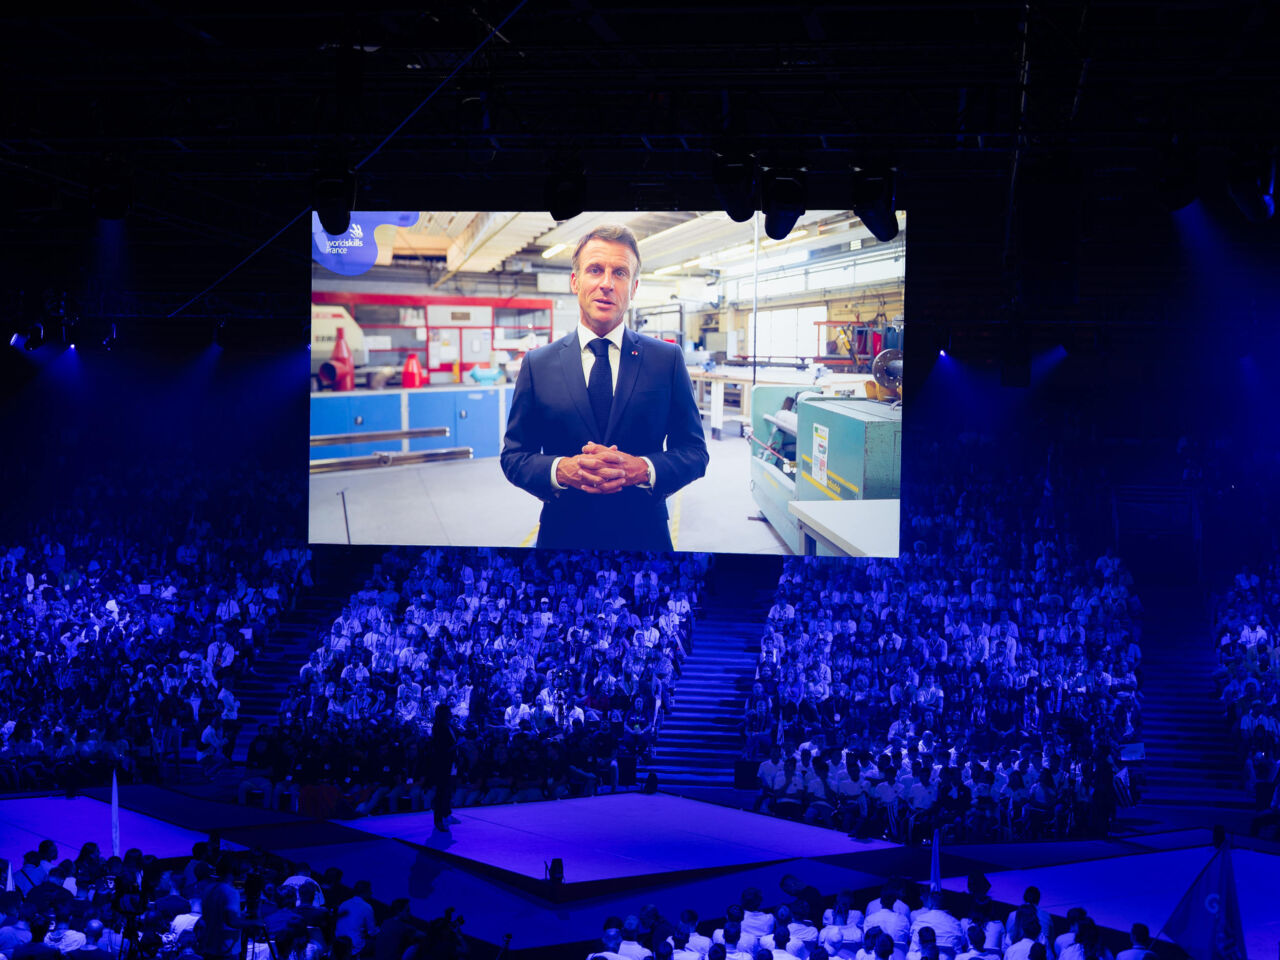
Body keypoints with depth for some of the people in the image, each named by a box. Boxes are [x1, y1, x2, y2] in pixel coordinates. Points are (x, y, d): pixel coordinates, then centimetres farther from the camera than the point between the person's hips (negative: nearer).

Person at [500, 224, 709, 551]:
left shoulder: (668, 360, 1)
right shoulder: (538, 365, 2)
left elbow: (694, 452, 1)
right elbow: (513, 456, 3)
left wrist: (642, 469, -18)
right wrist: (562, 469, -18)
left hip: (645, 538, 0)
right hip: (564, 539, 0)